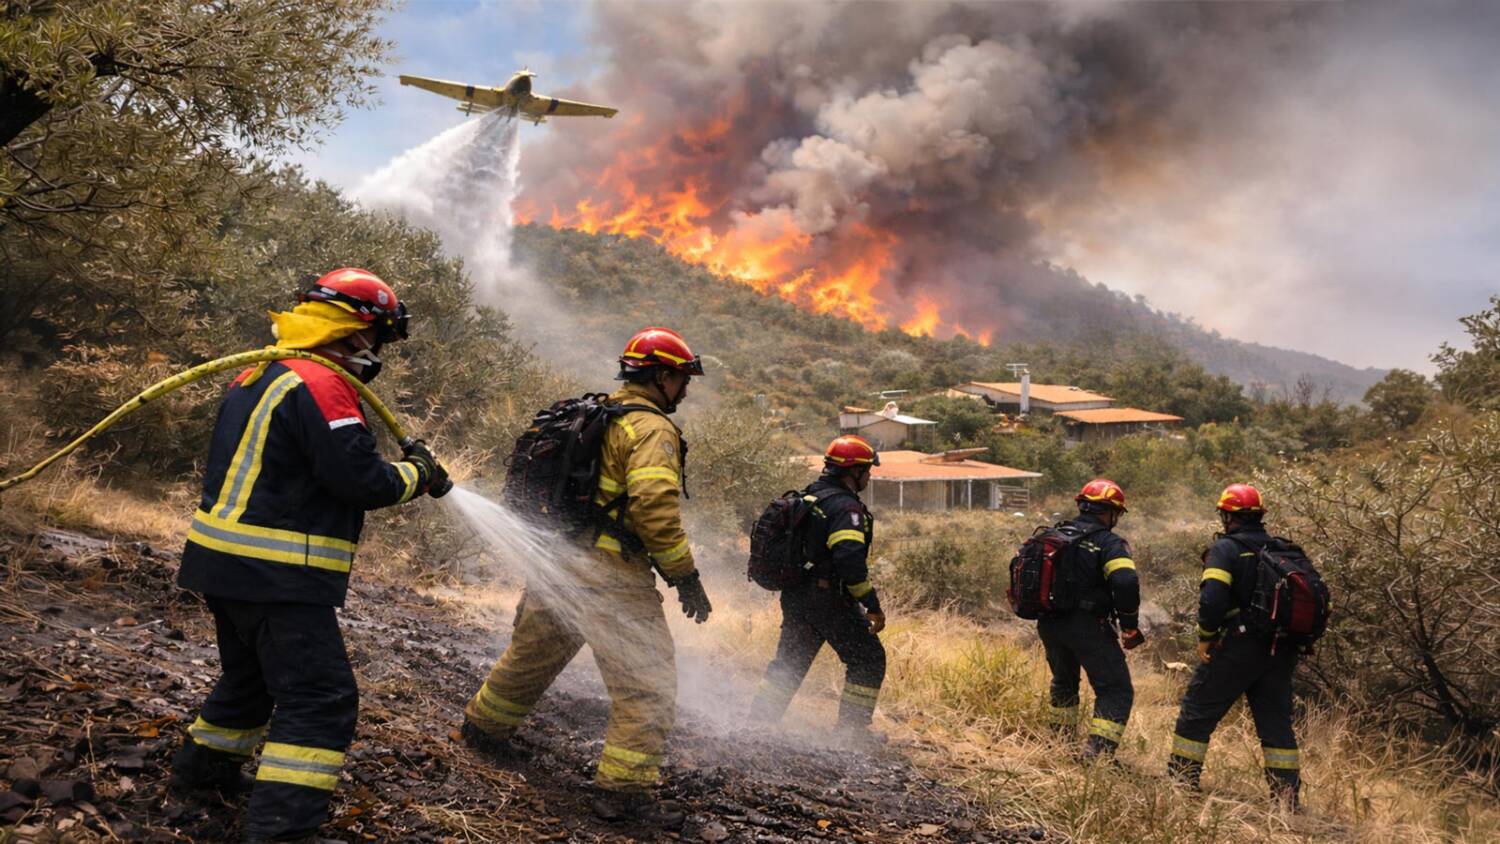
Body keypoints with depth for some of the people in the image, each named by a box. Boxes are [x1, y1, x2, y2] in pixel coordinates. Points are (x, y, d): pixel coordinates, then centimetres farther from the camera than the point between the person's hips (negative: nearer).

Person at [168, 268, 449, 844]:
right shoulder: (321, 385, -18)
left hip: (226, 559, 10)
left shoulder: (260, 377, 14)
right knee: (320, 700, -8)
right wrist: (416, 474, -2)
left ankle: (203, 765, 44)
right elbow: (361, 481, -21)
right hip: (277, 574, -10)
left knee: (251, 674, 29)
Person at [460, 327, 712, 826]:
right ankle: (623, 788, -5)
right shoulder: (651, 429, -10)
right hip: (610, 576, -9)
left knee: (533, 654, 28)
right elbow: (654, 505, -24)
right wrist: (685, 575, -18)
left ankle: (484, 726, 45)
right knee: (648, 683, -3)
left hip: (552, 561, 9)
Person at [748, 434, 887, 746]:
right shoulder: (845, 506, -17)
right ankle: (853, 728, 4)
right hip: (829, 600, -9)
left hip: (795, 596, 9)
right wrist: (872, 604, -23)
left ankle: (758, 721, 19)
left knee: (789, 662, 18)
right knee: (868, 659, 4)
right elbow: (850, 559, -27)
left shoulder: (807, 497, 13)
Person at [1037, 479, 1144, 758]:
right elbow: (1126, 584, -24)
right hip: (1087, 627, -7)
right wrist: (1130, 627, -12)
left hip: (1048, 624, 7)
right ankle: (1098, 753, -11)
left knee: (1064, 680, 29)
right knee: (1115, 690, 1)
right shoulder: (1109, 543, -11)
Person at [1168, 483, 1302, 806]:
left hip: (1238, 646, -6)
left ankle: (1180, 780, 8)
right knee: (1276, 720, 13)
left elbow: (1212, 598, -21)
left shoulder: (1225, 549, -9)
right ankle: (1287, 795, 13)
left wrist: (1206, 636, -7)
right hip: (1279, 652, 6)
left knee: (1198, 712, 6)